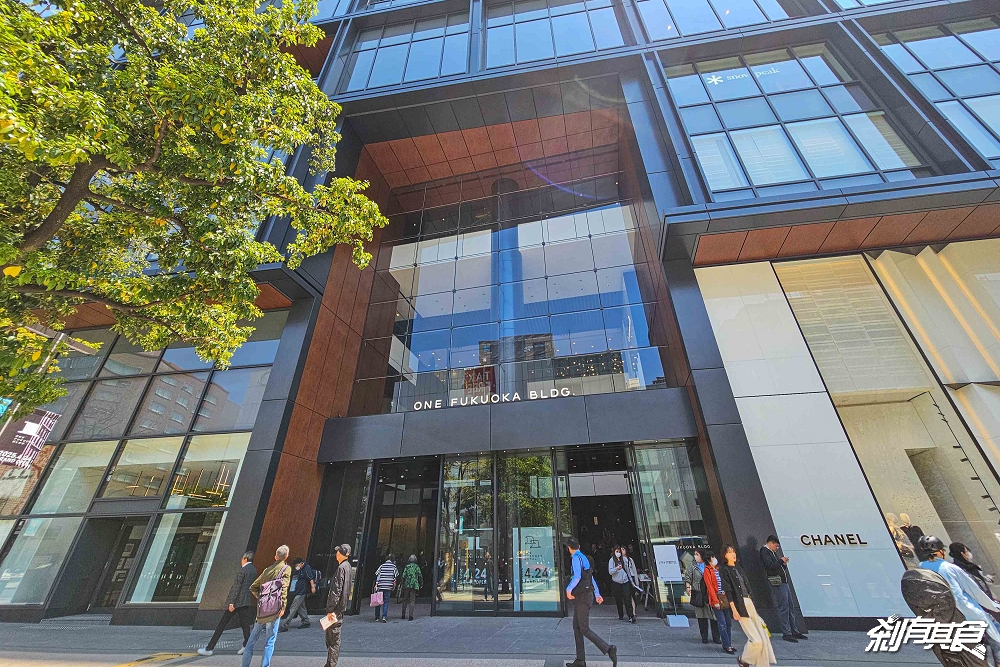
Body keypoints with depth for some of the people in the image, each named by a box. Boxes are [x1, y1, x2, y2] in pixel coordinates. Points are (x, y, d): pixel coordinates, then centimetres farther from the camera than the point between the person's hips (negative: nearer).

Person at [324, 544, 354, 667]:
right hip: (342, 606, 9)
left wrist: (330, 610, -19)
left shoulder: (341, 568, -19)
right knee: (334, 638, 19)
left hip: (336, 607, -9)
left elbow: (336, 591, -22)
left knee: (333, 639, -1)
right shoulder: (349, 567, 10)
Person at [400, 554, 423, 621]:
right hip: (414, 585, -1)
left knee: (405, 600, 16)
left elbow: (403, 576, -3)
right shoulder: (417, 567, 1)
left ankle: (403, 615, 21)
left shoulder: (407, 566, 2)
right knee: (412, 600, 4)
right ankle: (411, 616, -3)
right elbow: (420, 576, 1)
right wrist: (421, 584, 13)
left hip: (406, 585, 1)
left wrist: (403, 583, 11)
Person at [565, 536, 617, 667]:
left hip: (583, 597, -10)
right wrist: (597, 594, 24)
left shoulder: (576, 558, -16)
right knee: (576, 627, 12)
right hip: (581, 597, 10)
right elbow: (591, 577, 19)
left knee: (584, 629, -6)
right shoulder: (584, 557, 13)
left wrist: (568, 590, -16)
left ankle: (608, 649, -7)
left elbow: (577, 576, -28)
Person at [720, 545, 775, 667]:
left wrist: (752, 602, 16)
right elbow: (728, 591, -12)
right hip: (740, 606, -7)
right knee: (756, 640, -7)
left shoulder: (739, 568, 15)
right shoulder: (725, 570, -8)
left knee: (763, 637, 4)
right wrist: (734, 610, -17)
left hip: (750, 603, 7)